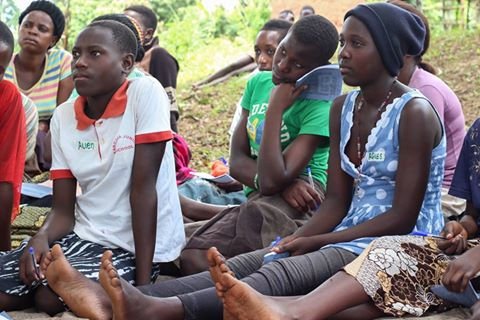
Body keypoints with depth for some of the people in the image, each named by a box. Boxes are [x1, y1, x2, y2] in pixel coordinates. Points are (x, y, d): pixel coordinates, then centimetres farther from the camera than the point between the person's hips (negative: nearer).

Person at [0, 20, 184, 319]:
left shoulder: (145, 93, -15)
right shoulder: (63, 117, 2)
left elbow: (142, 187, -19)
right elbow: (63, 210, 2)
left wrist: (142, 283, -20)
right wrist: (41, 238, -22)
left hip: (138, 245, -6)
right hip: (85, 235, 6)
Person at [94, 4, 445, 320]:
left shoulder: (414, 113, -13)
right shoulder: (343, 108, 10)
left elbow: (403, 218, -16)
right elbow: (336, 201, 7)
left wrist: (315, 242, -16)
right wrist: (296, 240, -12)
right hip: (352, 236, 7)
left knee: (284, 274, -31)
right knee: (246, 264, -18)